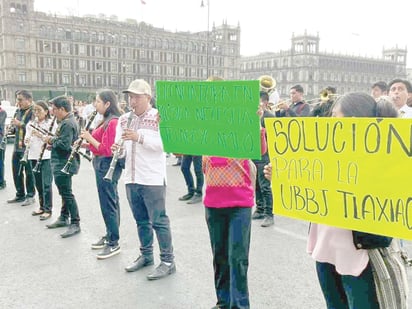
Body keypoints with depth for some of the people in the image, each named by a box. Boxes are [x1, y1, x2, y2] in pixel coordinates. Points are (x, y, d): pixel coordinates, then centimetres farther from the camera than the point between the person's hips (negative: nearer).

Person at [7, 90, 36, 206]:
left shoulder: (34, 112, -11)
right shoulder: (18, 111, 14)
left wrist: (20, 124, -24)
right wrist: (13, 126, 2)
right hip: (17, 147, 8)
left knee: (29, 173, 1)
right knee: (16, 172, 14)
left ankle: (30, 196, 13)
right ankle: (20, 195, 27)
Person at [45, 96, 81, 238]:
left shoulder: (68, 123, -19)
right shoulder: (65, 121, 14)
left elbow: (64, 144, -28)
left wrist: (51, 140, -13)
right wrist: (52, 142, 5)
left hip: (65, 165, -11)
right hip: (61, 164, 11)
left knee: (67, 194, -6)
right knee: (64, 192, 19)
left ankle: (75, 224, -1)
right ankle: (63, 218, 31)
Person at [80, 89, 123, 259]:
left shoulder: (112, 122, -18)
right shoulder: (106, 121, 12)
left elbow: (107, 149, -21)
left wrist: (89, 138, -14)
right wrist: (86, 143, 3)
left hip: (107, 165, -10)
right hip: (102, 165, 10)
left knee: (108, 205, -4)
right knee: (109, 202, 17)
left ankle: (114, 244, 5)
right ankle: (109, 236, 30)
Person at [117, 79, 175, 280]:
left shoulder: (159, 117, -6)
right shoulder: (124, 119, 11)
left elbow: (164, 144, -17)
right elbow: (121, 146, 10)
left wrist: (140, 137, -26)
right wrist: (117, 148, -13)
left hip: (153, 178, -6)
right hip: (131, 177, 6)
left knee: (158, 221, -2)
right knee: (141, 220, 16)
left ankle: (168, 261, 8)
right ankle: (146, 255, 30)